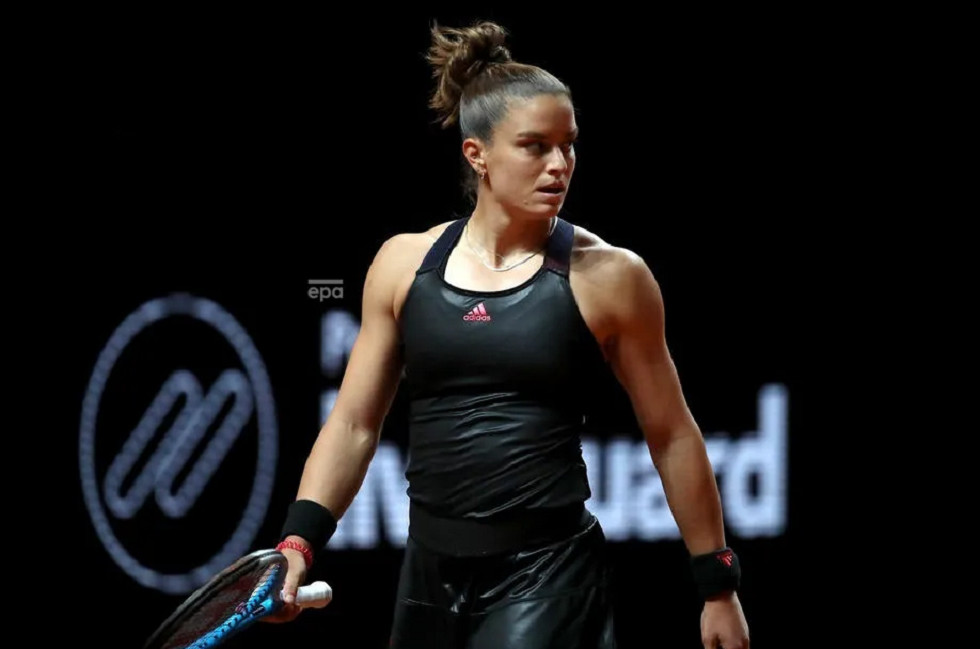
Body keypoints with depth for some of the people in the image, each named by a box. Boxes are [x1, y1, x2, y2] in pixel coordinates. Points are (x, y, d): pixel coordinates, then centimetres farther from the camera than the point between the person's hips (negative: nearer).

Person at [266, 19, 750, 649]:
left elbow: (672, 436, 3)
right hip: (431, 574, 4)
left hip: (549, 579, -4)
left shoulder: (608, 276, -4)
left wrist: (718, 584, 6)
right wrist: (300, 540, -4)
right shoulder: (405, 264, 5)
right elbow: (355, 422, 9)